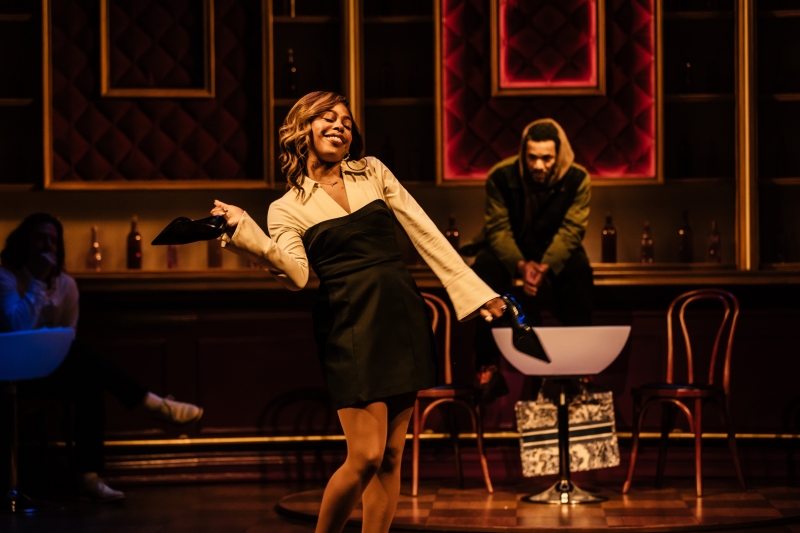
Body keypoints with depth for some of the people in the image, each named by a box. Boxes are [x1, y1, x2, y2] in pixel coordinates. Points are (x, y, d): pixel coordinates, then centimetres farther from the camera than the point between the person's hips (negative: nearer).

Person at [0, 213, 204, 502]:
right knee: (78, 354, -31)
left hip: (51, 369, 5)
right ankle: (152, 403, -26)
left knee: (90, 384, -29)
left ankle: (89, 476, -33)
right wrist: (37, 282, -21)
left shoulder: (65, 284, 10)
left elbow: (68, 337, 12)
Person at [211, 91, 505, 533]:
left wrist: (474, 292, 3)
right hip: (350, 325, -4)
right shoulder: (288, 207, 5)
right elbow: (297, 275, -11)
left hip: (402, 315, 4)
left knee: (391, 456, 3)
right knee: (366, 457, -12)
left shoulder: (372, 173, 14)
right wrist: (245, 232, -24)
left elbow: (425, 234, 10)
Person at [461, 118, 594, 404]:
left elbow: (570, 231, -21)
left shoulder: (577, 179, -18)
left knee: (579, 273, -30)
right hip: (508, 249, 0)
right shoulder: (500, 176, -19)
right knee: (485, 271, -31)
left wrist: (546, 267, -38)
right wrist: (520, 265, -37)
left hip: (555, 251, 0)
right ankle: (487, 369, -25)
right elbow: (498, 229, -19)